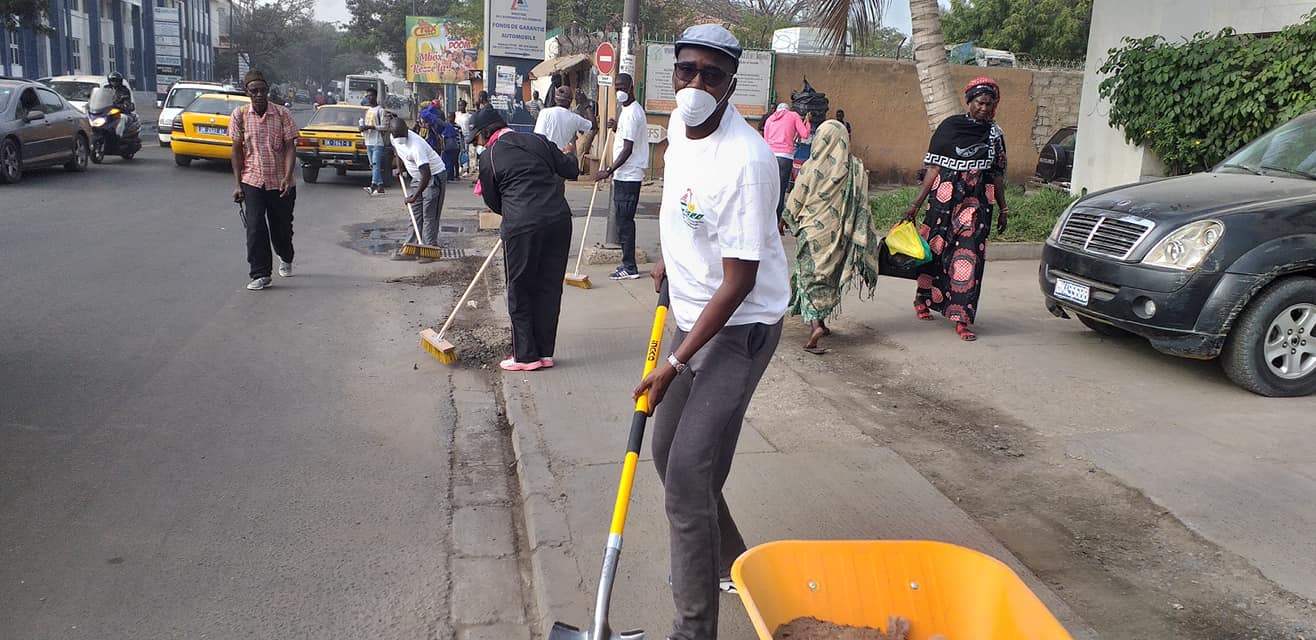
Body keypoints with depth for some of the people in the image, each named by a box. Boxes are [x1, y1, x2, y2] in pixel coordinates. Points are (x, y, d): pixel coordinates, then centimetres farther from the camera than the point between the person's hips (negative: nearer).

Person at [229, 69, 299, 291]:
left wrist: (287, 177, -20)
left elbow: (290, 147, -6)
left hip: (281, 182, 0)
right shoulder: (239, 115, -1)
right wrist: (238, 183, -3)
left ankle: (286, 259, 42)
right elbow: (237, 150, 2)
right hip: (252, 181, 0)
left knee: (282, 227, 12)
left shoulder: (282, 113, -5)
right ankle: (260, 275, 0)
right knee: (255, 228, -7)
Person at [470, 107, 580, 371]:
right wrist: (569, 154, 34)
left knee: (520, 291, 9)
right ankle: (545, 352, 19)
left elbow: (494, 203, 9)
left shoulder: (489, 157, 2)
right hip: (559, 220, 5)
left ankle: (525, 355, 13)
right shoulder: (538, 140, 11)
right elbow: (571, 171, 13)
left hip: (522, 226, -4)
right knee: (550, 287, 12)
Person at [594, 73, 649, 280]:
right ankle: (628, 264, 19)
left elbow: (628, 149, -21)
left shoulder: (631, 113, -16)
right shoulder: (628, 110, 17)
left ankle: (629, 267, -2)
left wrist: (610, 170, -22)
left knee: (625, 220, -7)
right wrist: (617, 128, 7)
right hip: (625, 175, 10)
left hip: (628, 175, -10)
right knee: (623, 219, 13)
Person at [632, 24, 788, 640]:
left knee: (688, 474, -15)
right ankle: (729, 561, 39)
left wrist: (674, 364, -24)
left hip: (741, 325, -9)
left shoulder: (744, 162, -27)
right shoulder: (680, 124, 0)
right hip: (693, 313, 9)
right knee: (668, 451, 18)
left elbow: (738, 283, -26)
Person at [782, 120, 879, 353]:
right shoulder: (856, 169, -5)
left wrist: (785, 220, 15)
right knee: (828, 275, 19)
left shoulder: (812, 167, -11)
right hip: (838, 234, 3)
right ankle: (820, 321, 30)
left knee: (810, 276, 1)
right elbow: (861, 205, -2)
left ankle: (815, 324, -18)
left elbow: (796, 200, -3)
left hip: (812, 231, -3)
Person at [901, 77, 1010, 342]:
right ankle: (923, 301, 30)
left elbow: (997, 175, 17)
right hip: (946, 197, -2)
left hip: (977, 202, 2)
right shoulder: (951, 126, -1)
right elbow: (934, 168, -3)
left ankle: (962, 319, -5)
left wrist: (1003, 209, 17)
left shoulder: (995, 134, 10)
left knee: (969, 255, -6)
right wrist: (916, 204, -8)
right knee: (936, 248, 6)